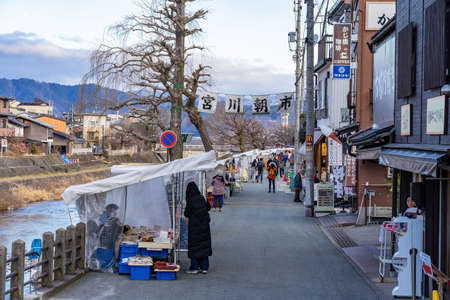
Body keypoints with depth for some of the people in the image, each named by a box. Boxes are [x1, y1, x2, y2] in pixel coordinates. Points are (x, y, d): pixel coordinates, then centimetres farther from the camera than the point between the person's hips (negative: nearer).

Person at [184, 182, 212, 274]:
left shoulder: (190, 201, -13)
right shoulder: (202, 198, -1)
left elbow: (186, 214, -10)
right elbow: (208, 208, 10)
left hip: (194, 225, -4)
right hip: (204, 225, 4)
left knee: (194, 246, 4)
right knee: (204, 244, 9)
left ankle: (194, 267, 6)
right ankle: (204, 267, 11)